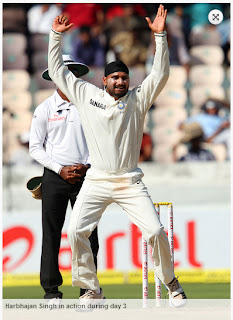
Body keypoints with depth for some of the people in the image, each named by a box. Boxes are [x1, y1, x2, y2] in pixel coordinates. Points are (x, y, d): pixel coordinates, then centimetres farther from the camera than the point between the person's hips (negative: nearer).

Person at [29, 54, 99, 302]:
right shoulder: (45, 109, 4)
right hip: (55, 177, -1)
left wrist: (87, 166, -5)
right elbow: (35, 147, 3)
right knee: (51, 233, -3)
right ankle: (51, 288, 2)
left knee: (88, 235, -2)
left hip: (84, 177, 1)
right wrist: (60, 169, -7)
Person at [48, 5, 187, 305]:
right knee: (75, 230, -15)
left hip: (130, 182, -1)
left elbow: (160, 74, -3)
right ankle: (92, 289, -2)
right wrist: (56, 36, 7)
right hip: (96, 181, 1)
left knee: (156, 231, -11)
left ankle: (170, 282, 9)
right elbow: (58, 72, 13)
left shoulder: (137, 99, 5)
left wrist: (160, 35, -11)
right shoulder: (86, 94, 7)